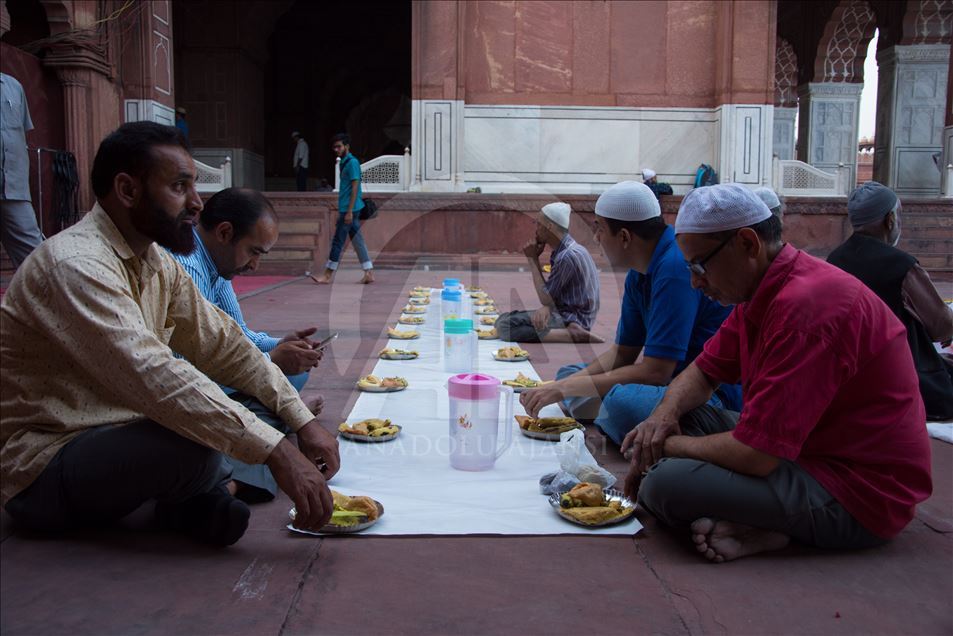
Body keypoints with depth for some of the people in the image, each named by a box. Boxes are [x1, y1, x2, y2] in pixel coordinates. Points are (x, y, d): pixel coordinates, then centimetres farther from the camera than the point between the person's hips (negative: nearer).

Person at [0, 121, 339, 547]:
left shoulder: (158, 264, 4)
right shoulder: (75, 265, -25)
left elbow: (222, 344, 4)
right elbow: (151, 378, -37)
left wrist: (302, 420, -8)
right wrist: (276, 452, -38)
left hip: (115, 429, 9)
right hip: (40, 466, -9)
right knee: (196, 445, -32)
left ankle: (192, 499, -2)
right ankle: (194, 501, -2)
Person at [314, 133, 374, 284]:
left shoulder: (352, 162, -12)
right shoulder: (345, 163, 17)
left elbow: (355, 188, -17)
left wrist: (349, 211, -21)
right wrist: (341, 212, 21)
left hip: (349, 209, -10)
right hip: (346, 209, 10)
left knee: (337, 241, -5)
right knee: (357, 240, 8)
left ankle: (328, 276, 0)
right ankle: (369, 273, 9)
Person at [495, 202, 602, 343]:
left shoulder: (568, 256, -19)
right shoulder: (562, 250, 12)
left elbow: (546, 298, -12)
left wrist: (533, 259, -6)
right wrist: (546, 308, -14)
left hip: (573, 319, -10)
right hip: (565, 312, 10)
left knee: (505, 326, -23)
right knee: (503, 319, 2)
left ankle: (570, 334, -22)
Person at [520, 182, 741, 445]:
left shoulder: (676, 268, -23)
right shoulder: (639, 274, 7)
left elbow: (655, 373, -24)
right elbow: (623, 354, 11)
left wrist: (567, 388, -18)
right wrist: (563, 384, -5)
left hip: (720, 394, -10)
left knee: (622, 401, -36)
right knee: (568, 373, 11)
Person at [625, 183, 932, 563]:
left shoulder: (805, 306, -27)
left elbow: (754, 456, -29)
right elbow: (705, 371, 15)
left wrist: (668, 445, -12)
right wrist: (663, 416, -6)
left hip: (855, 497, -11)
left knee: (664, 485, -27)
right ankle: (752, 526, -7)